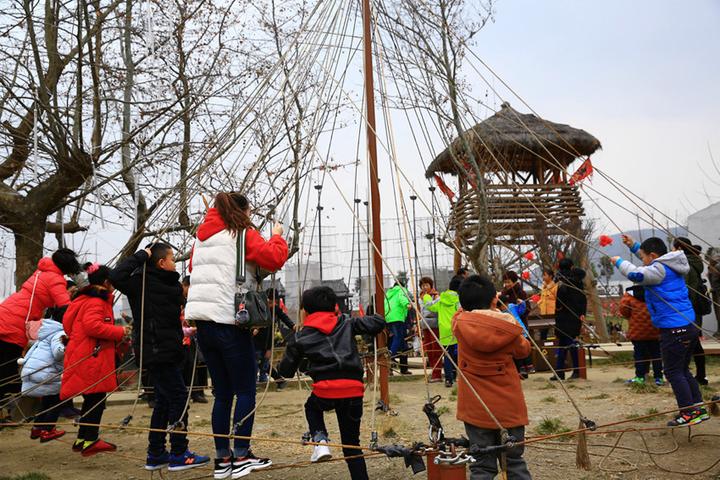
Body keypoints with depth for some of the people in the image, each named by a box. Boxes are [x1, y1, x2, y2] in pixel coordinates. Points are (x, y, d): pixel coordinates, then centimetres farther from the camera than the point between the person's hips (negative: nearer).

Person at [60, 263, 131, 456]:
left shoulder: (85, 299, 21)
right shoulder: (96, 302, -12)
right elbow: (92, 325, -26)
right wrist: (119, 331, -16)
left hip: (84, 357, 11)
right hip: (91, 359, -11)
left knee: (93, 400, 16)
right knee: (96, 399, -6)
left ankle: (83, 439, 23)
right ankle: (89, 441, -4)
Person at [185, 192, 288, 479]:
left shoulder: (202, 237, 18)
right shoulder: (243, 234, -3)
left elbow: (193, 268, 28)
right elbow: (274, 259, -15)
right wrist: (277, 237, 2)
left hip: (202, 321, 7)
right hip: (230, 322, -7)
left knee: (223, 393, 13)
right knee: (245, 391, 3)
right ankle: (241, 457, 7)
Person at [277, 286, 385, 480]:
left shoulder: (300, 337, 9)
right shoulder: (347, 324, 11)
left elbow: (286, 371, 16)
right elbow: (378, 323, 8)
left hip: (326, 392, -2)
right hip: (354, 389, 2)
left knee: (312, 407, 35)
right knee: (351, 444, 17)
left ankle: (320, 441, 11)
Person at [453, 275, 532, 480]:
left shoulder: (460, 323, -8)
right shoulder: (509, 325, -10)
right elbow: (523, 350, 10)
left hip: (476, 407, 1)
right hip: (509, 405, 0)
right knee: (515, 463, 12)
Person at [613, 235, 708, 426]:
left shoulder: (658, 269, -13)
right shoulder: (671, 267, 15)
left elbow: (635, 274, -24)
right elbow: (651, 259, 33)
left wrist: (619, 262, -7)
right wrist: (634, 246, 31)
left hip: (674, 330, -10)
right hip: (690, 327, 10)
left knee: (674, 372, -1)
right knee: (683, 370, 19)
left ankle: (689, 413, 1)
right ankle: (699, 409, 22)